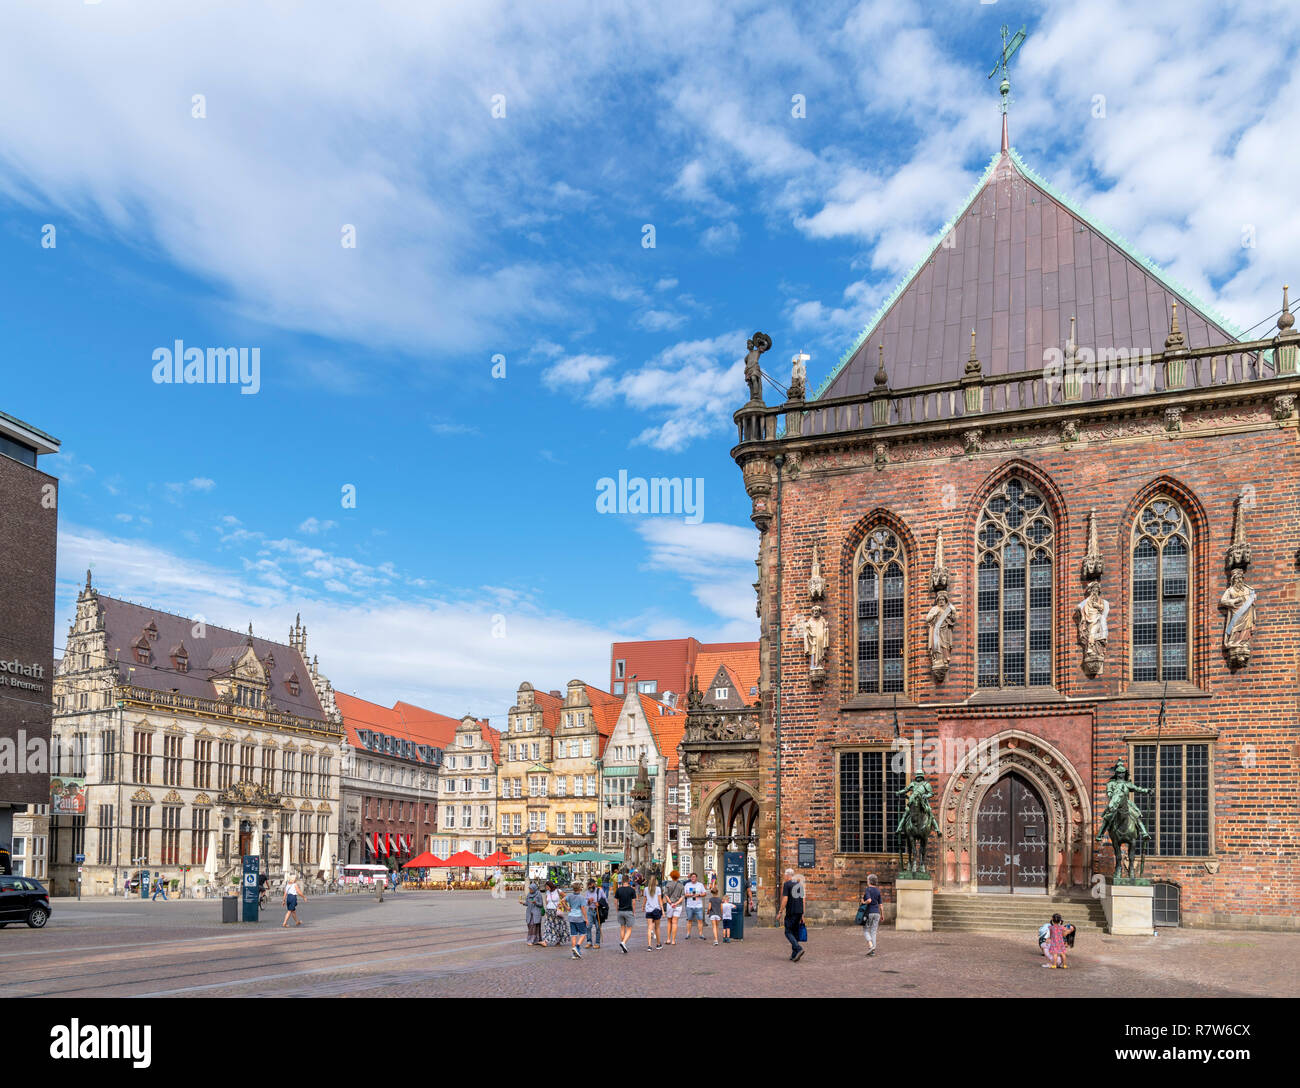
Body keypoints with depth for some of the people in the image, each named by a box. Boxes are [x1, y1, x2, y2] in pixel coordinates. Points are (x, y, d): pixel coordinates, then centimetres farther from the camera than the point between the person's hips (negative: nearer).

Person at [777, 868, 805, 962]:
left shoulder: (787, 884, -7)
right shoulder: (800, 884, 13)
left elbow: (785, 899, -14)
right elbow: (802, 899, 15)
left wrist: (780, 912, -9)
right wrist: (802, 915, 18)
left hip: (791, 912, -6)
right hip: (799, 911, 6)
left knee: (788, 932, -2)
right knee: (795, 932, 11)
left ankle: (798, 948, -21)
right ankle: (794, 956, 10)